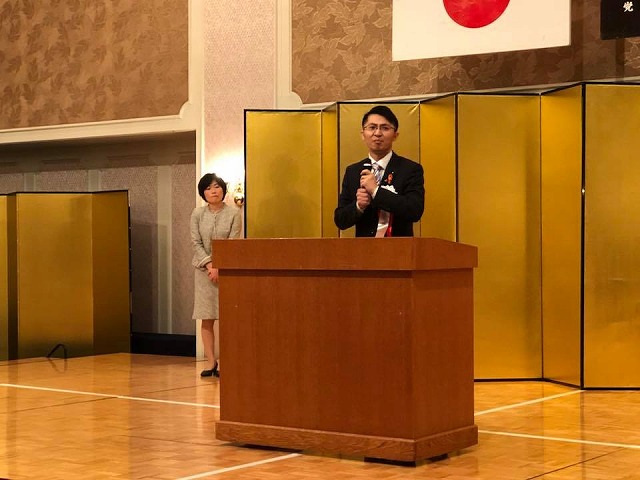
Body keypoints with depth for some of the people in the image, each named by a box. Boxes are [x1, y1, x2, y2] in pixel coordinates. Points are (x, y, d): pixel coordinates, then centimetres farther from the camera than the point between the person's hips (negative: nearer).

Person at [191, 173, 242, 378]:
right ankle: (211, 362, 6)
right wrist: (209, 265, -12)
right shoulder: (197, 214, 4)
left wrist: (220, 267, -14)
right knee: (207, 318, 1)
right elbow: (196, 243, 0)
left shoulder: (234, 213, -2)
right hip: (204, 270, 2)